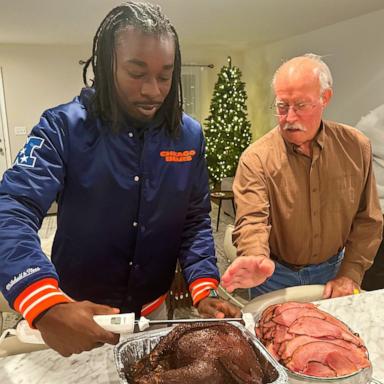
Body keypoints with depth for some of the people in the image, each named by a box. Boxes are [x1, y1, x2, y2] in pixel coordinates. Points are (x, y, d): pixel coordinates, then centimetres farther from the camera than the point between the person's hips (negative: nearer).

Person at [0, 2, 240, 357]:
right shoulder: (63, 127, -16)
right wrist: (47, 307, -42)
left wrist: (205, 288, -15)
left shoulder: (188, 134, -6)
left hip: (155, 309, 3)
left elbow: (195, 220, -1)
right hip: (78, 313, -2)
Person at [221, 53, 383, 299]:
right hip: (274, 276, -2)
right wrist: (258, 260, -47)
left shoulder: (356, 147, -8)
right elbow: (252, 220, -26)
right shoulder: (256, 158, -19)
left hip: (331, 272, 3)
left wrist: (350, 275, -8)